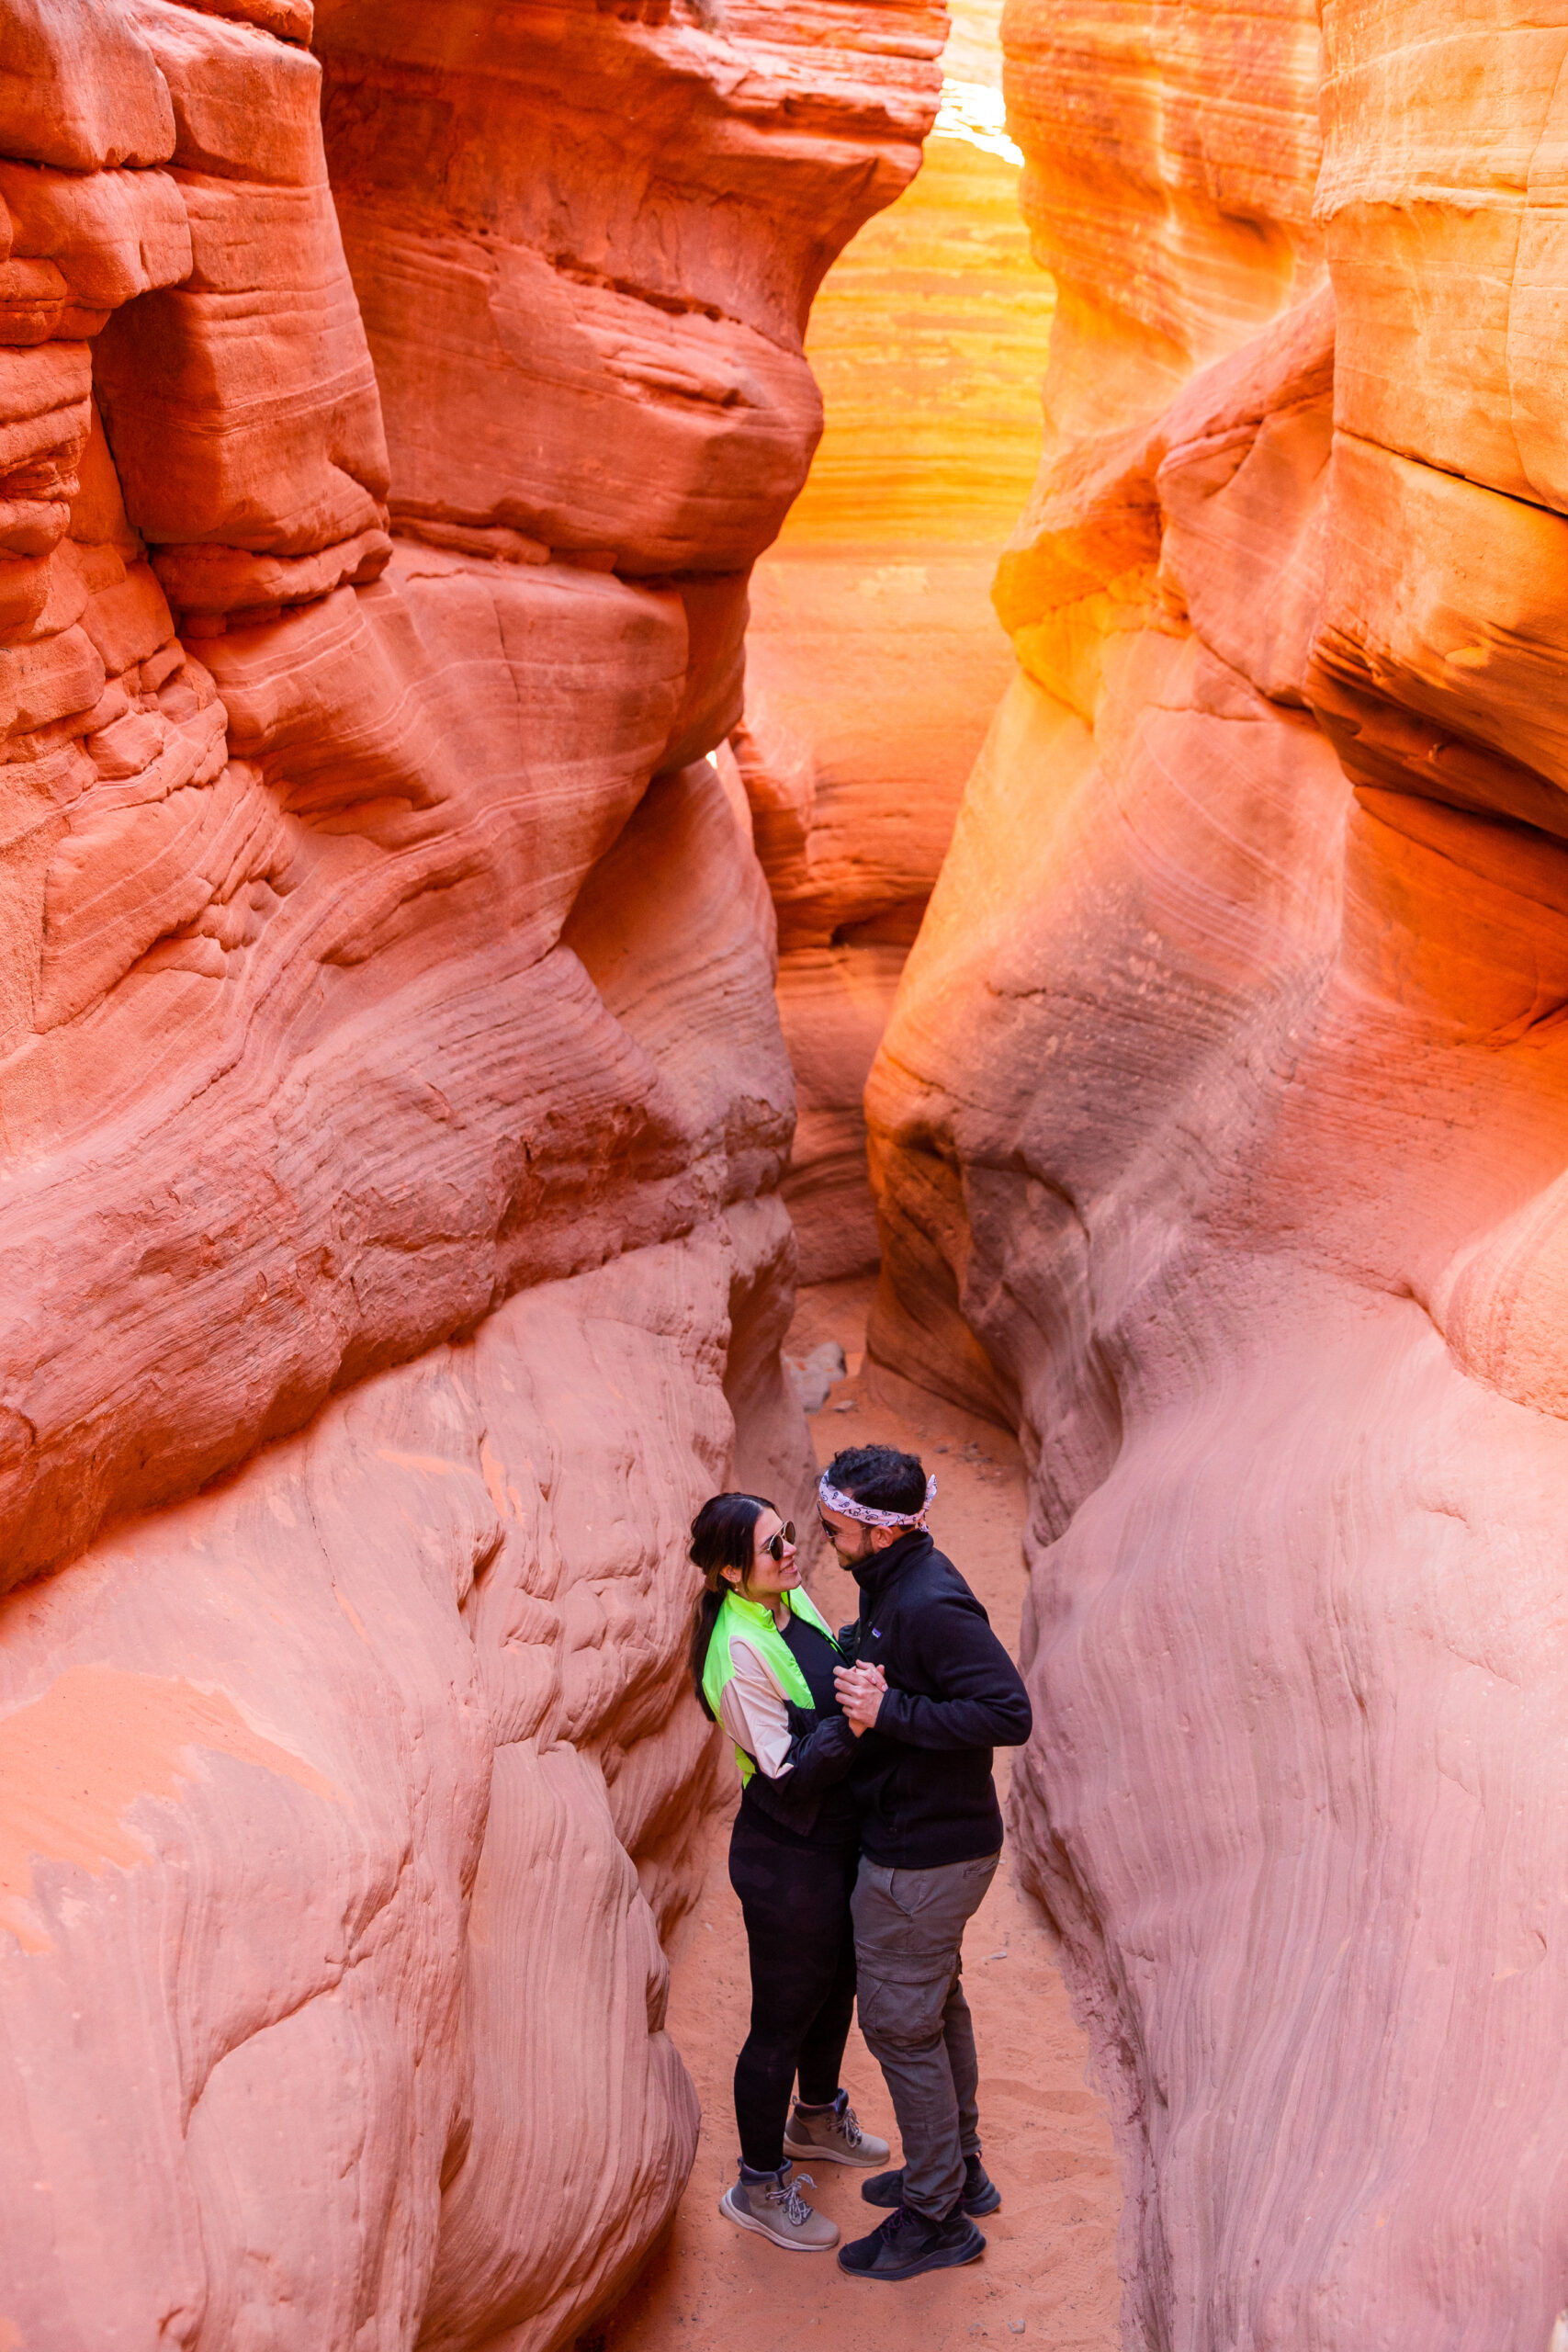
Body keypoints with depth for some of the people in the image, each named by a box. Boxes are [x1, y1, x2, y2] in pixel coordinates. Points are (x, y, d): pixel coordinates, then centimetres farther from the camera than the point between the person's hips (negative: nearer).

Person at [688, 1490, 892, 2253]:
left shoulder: (794, 1603, -1)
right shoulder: (739, 1652, -27)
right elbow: (788, 1770, -25)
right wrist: (852, 1724, -35)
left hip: (836, 1838, 9)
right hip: (787, 1857, -9)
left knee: (836, 1981, 27)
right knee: (784, 2017, 7)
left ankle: (817, 2118, 52)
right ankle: (760, 2186, 26)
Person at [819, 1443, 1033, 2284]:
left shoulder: (931, 1605, -27)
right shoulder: (892, 1585, 4)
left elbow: (1009, 1713, -31)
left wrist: (890, 1711, -31)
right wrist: (858, 1687, -1)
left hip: (922, 1858, -10)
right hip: (935, 1840, 10)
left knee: (900, 2024, 3)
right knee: (938, 2008, 23)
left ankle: (936, 2218, 17)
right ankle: (958, 2171, 40)